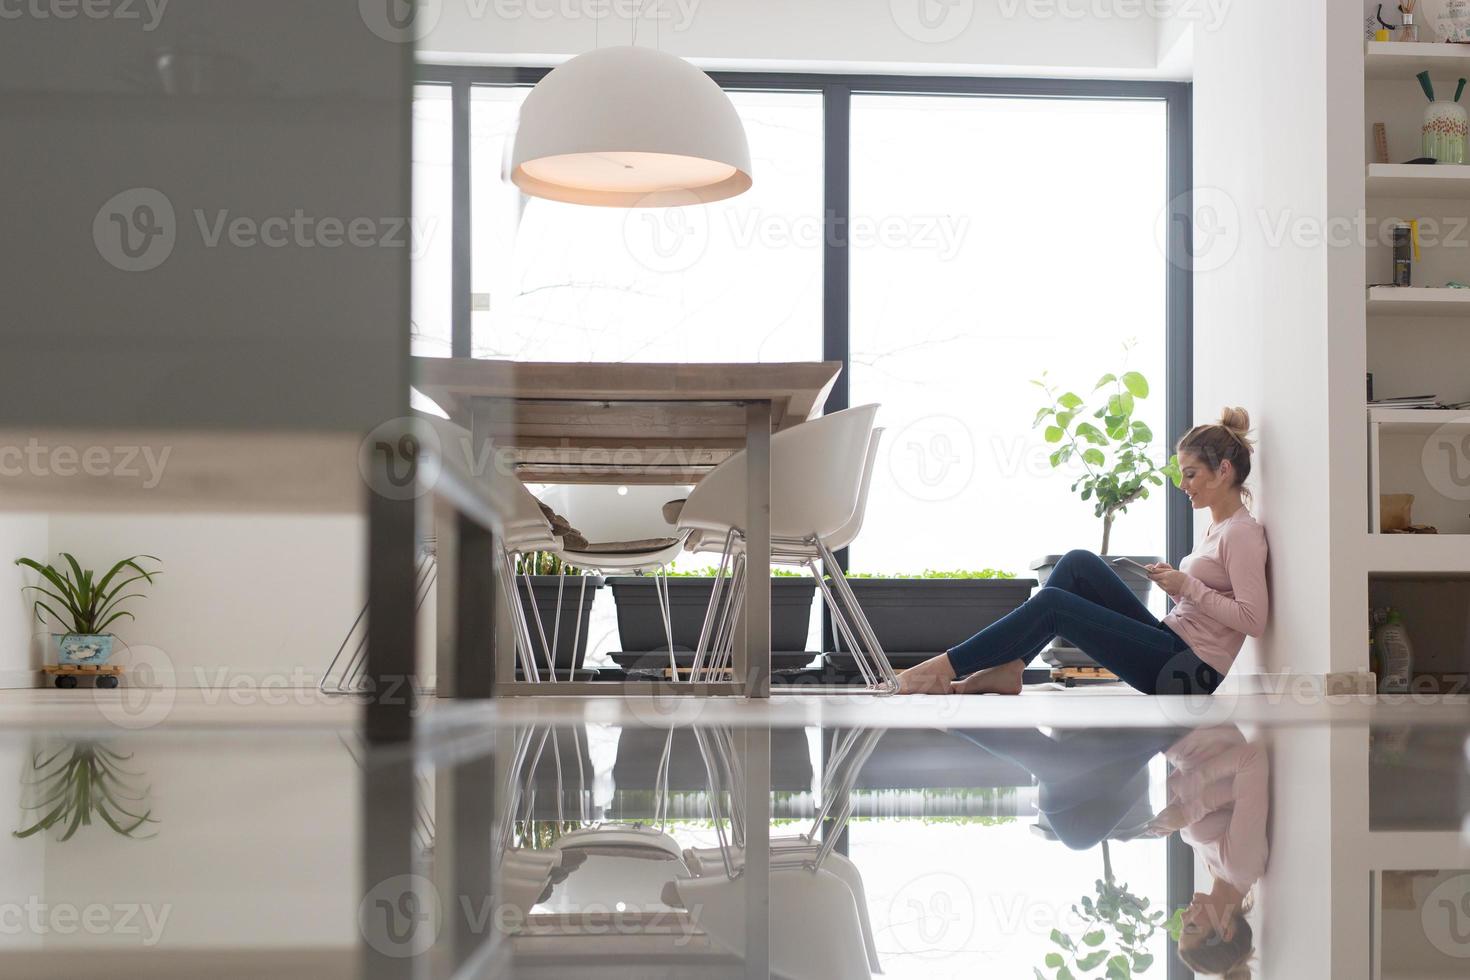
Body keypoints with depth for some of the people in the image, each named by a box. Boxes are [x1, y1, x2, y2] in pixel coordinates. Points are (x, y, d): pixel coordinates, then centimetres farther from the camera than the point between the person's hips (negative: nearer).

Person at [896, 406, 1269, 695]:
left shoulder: (1243, 534, -11)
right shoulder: (1219, 528, 19)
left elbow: (1253, 619, -20)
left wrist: (1187, 587, -17)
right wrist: (1174, 582, 5)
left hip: (1188, 673, -9)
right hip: (1172, 641, 9)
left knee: (1052, 604, -16)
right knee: (1079, 563, -2)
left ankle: (945, 668, -12)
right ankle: (1007, 668, -7)